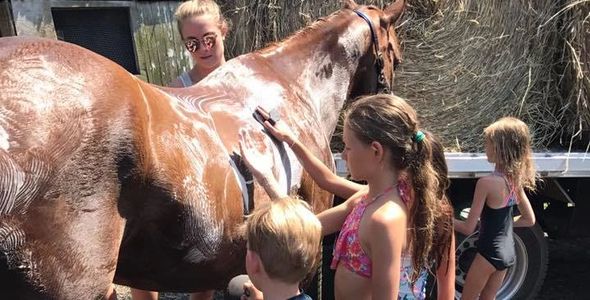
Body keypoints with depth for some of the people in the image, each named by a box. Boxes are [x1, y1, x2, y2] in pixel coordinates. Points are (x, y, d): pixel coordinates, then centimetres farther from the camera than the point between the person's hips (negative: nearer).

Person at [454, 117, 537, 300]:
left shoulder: (486, 183, -22)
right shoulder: (516, 180, 0)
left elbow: (468, 228, -18)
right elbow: (529, 220, 12)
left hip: (490, 252, -7)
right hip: (508, 252, 7)